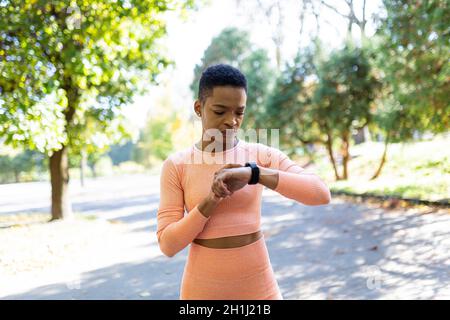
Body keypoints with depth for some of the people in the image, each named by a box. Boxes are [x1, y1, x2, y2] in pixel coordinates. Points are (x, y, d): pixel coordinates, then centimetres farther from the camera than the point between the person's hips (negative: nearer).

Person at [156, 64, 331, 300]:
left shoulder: (262, 155, -5)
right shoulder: (175, 166, -5)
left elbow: (321, 194, -17)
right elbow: (168, 244, -9)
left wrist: (253, 173, -27)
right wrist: (211, 200, -22)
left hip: (259, 287, 0)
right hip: (202, 289, 0)